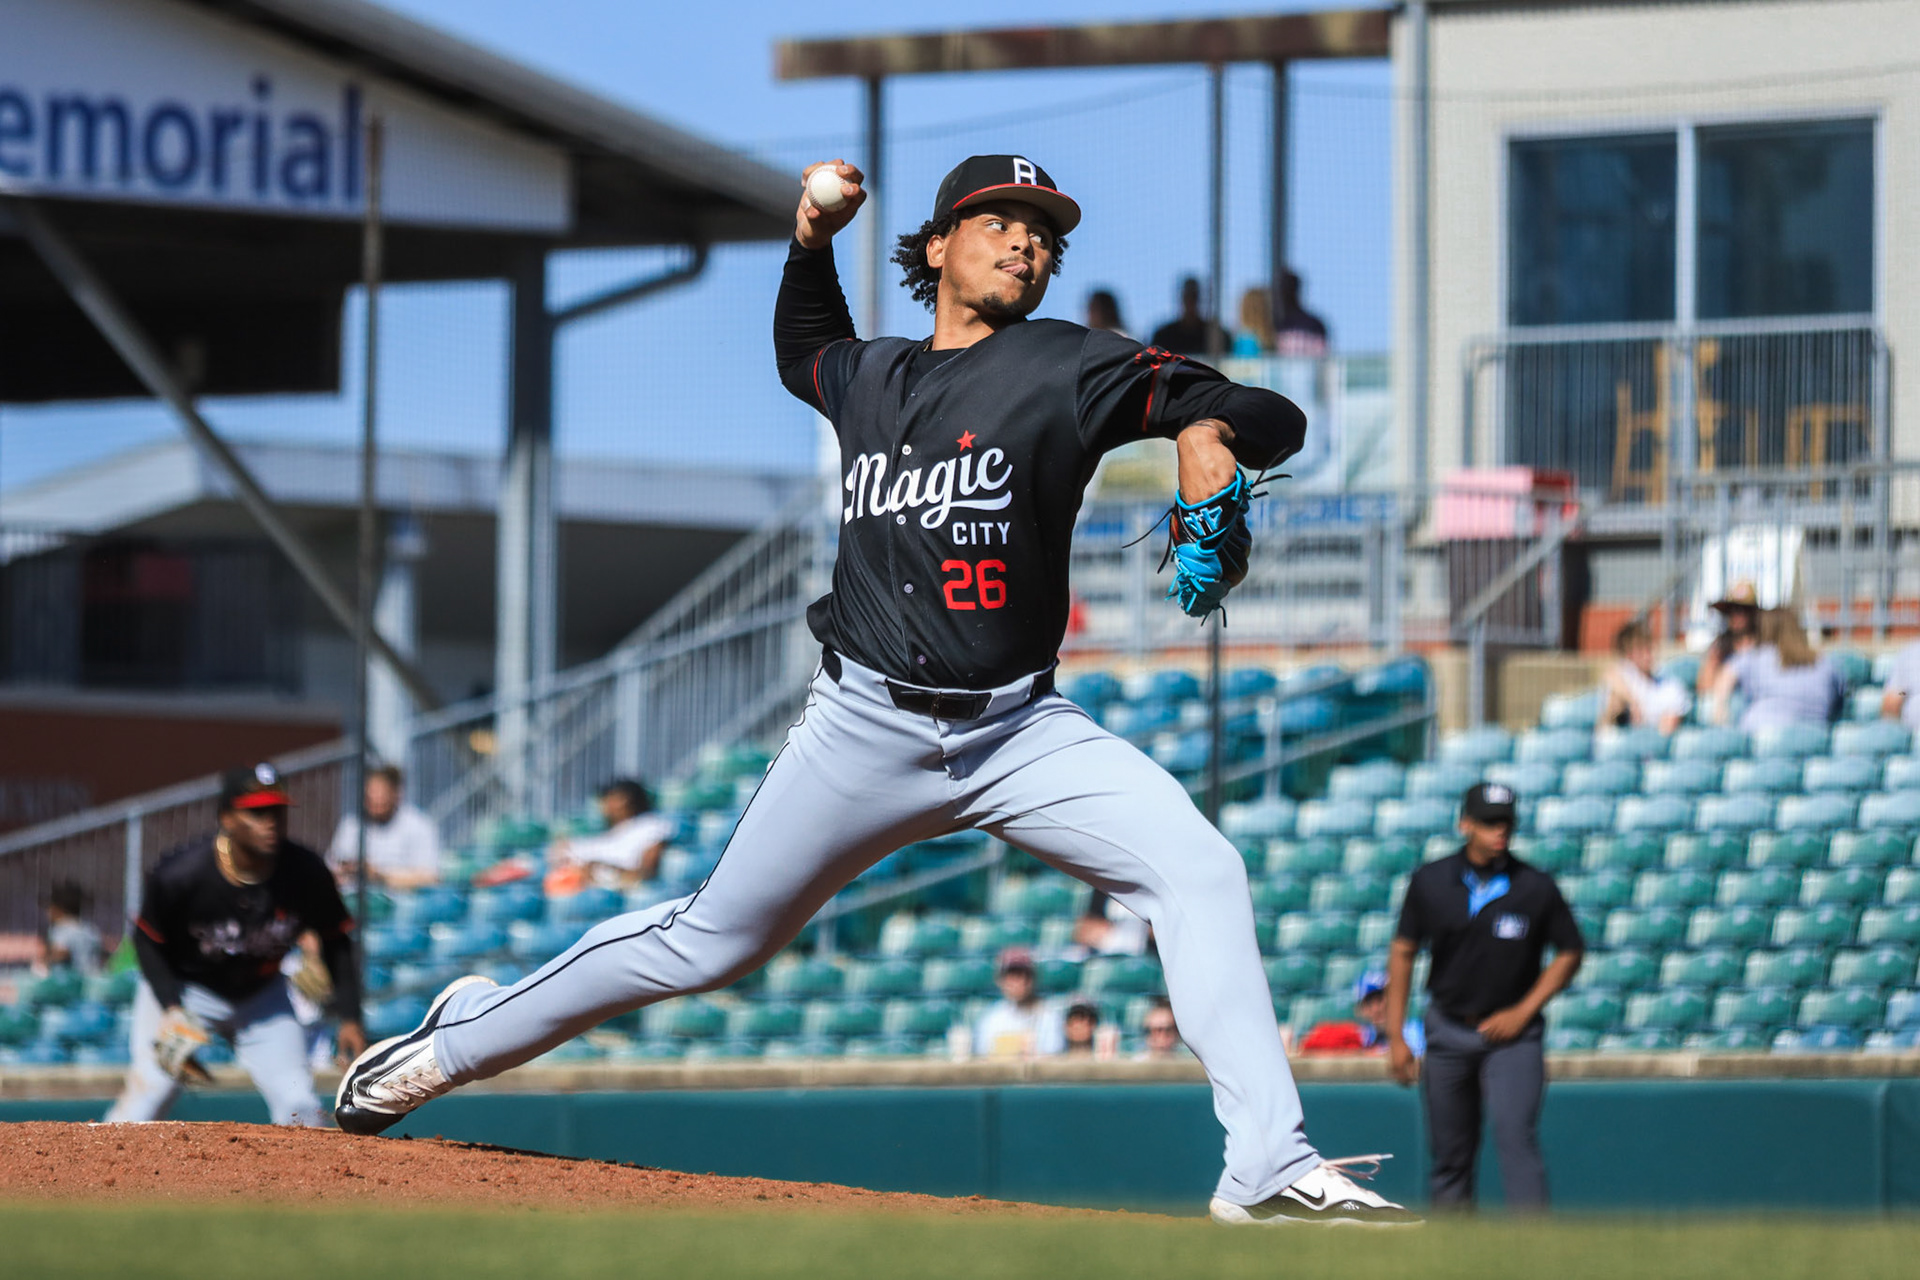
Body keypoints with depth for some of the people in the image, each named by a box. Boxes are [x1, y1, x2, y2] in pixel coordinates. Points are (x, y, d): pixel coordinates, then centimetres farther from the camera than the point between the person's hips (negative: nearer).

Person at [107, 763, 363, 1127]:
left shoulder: (306, 873, -21)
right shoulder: (180, 874, -29)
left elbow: (336, 943, -4)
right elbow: (148, 940, -12)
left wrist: (350, 1018, -9)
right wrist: (171, 1011, -22)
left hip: (261, 993, 3)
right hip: (183, 990, -3)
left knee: (301, 1110, -8)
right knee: (144, 1105, -12)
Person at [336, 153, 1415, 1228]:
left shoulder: (1065, 366, -4)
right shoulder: (870, 379, 8)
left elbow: (1279, 421, -11)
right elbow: (804, 352, 35)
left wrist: (1212, 425, -34)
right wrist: (812, 243, 16)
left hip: (1020, 730, -1)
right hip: (869, 726, 1)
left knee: (1199, 869, -22)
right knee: (714, 941, 6)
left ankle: (1271, 1170, -23)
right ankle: (464, 1041, 26)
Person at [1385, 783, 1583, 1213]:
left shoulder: (1536, 887, -6)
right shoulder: (1430, 882, -1)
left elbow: (1570, 953, 4)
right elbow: (1403, 952, 7)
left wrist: (1523, 1012, -5)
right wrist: (1395, 1037, 3)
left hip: (1513, 1034, -3)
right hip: (1449, 1029, 3)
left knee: (1516, 1137, -18)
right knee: (1449, 1153, 7)